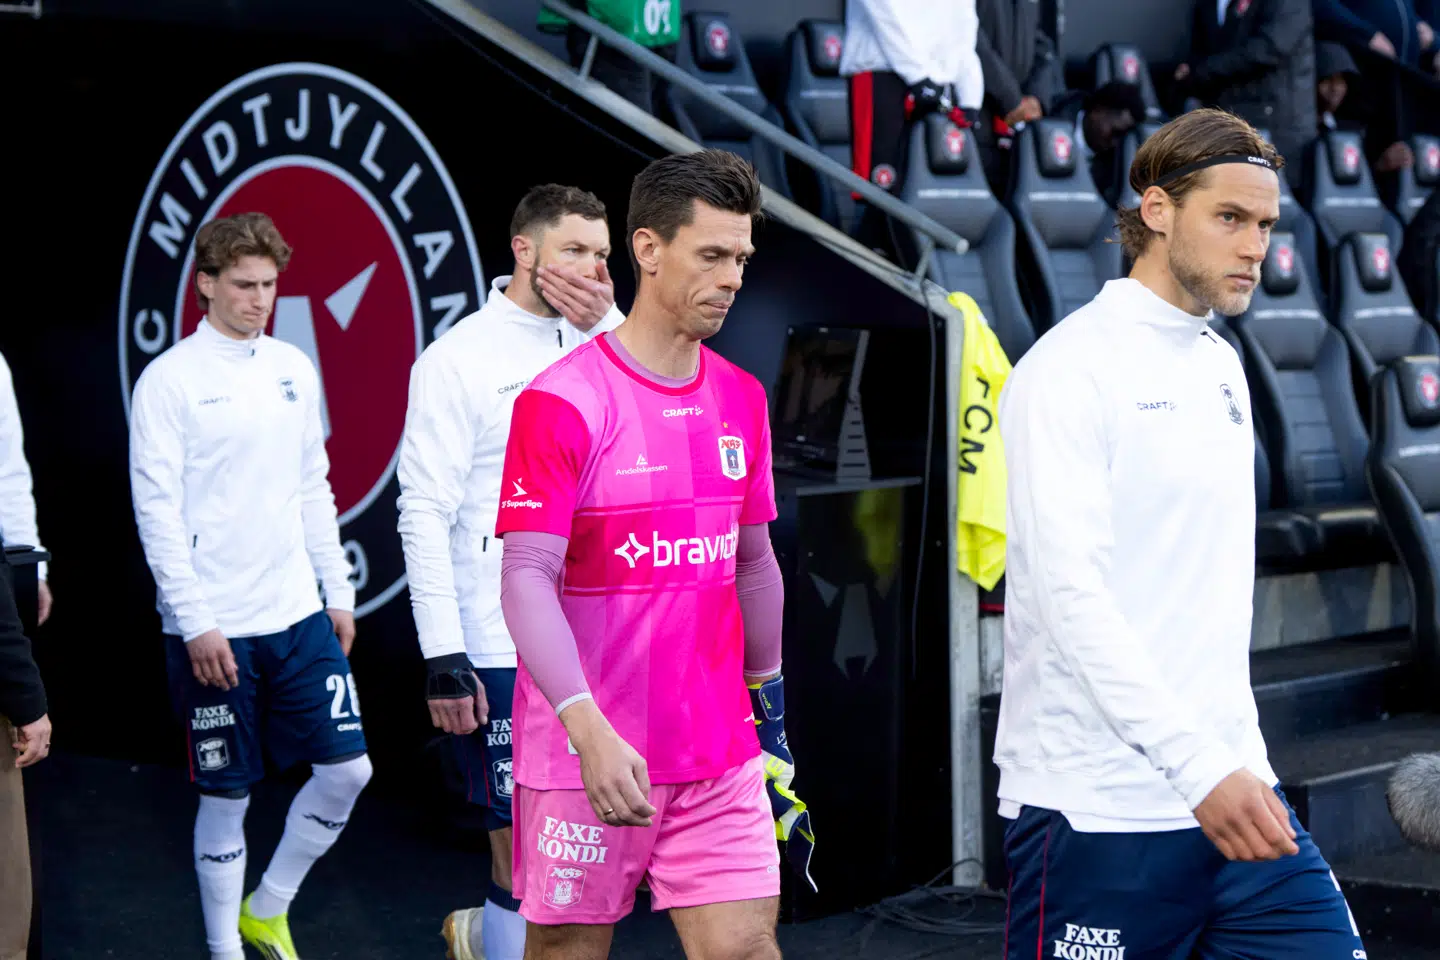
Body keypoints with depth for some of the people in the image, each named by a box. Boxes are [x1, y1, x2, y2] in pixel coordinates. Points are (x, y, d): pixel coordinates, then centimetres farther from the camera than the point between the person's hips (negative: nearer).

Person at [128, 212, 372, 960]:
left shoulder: (294, 369, 10)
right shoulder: (170, 380, -7)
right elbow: (157, 510, -10)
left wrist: (338, 592, 12)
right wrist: (196, 623, -15)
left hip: (299, 616, 6)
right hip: (213, 628, -5)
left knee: (346, 768, 3)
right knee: (226, 795, 4)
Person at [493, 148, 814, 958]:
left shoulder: (743, 400, 9)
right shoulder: (563, 401, -11)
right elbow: (526, 578, -17)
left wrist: (771, 709, 22)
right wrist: (591, 730, -27)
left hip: (721, 755, 5)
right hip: (588, 753, -5)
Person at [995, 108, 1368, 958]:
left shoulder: (1224, 366, 15)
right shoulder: (1071, 369, -10)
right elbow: (1070, 592, -19)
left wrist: (1239, 757, 16)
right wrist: (1199, 767, -24)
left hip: (1232, 791, 7)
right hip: (1098, 814, -7)